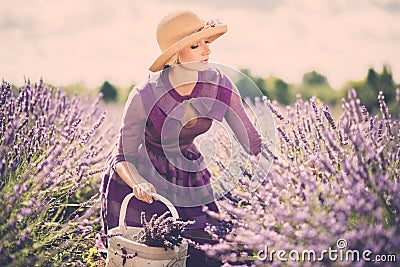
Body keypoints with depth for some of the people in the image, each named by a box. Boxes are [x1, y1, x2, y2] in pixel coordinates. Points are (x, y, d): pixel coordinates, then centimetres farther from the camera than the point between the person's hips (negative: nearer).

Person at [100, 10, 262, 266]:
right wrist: (138, 183, -41)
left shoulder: (219, 85, -20)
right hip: (140, 178, -3)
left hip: (188, 177, 4)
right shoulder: (144, 97, -29)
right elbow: (123, 158, -20)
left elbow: (253, 141, -11)